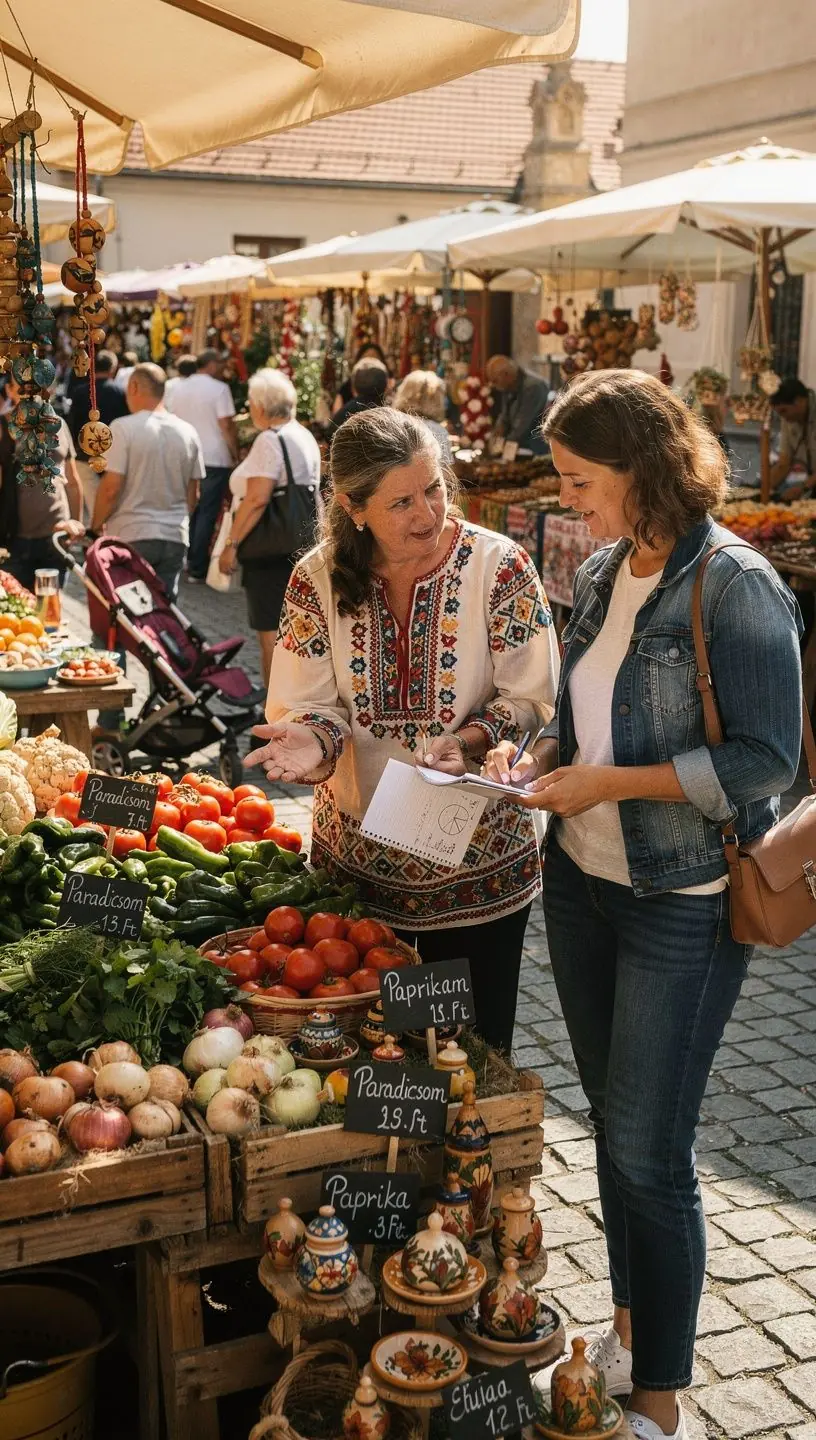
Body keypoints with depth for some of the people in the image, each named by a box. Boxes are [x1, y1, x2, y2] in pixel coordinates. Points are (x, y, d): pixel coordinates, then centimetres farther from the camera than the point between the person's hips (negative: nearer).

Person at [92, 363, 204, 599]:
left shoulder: (123, 429, -10)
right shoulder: (188, 433, 6)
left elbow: (111, 488, -13)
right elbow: (193, 495, 11)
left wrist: (96, 526, 1)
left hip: (130, 536, -4)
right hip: (175, 537, 4)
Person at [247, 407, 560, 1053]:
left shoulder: (498, 565, -11)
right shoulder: (318, 580, -5)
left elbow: (532, 698, -10)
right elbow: (308, 705, -4)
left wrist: (469, 742, -28)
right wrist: (312, 742, -27)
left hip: (479, 857, -2)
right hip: (358, 851, 2)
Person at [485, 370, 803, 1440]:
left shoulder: (736, 588, -17)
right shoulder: (602, 574, 6)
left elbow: (765, 759, -19)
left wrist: (609, 783, -21)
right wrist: (538, 756, -2)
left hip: (683, 909, -7)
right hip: (582, 883, 7)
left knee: (648, 1149, 0)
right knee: (614, 1124, 18)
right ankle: (632, 1325, 38)